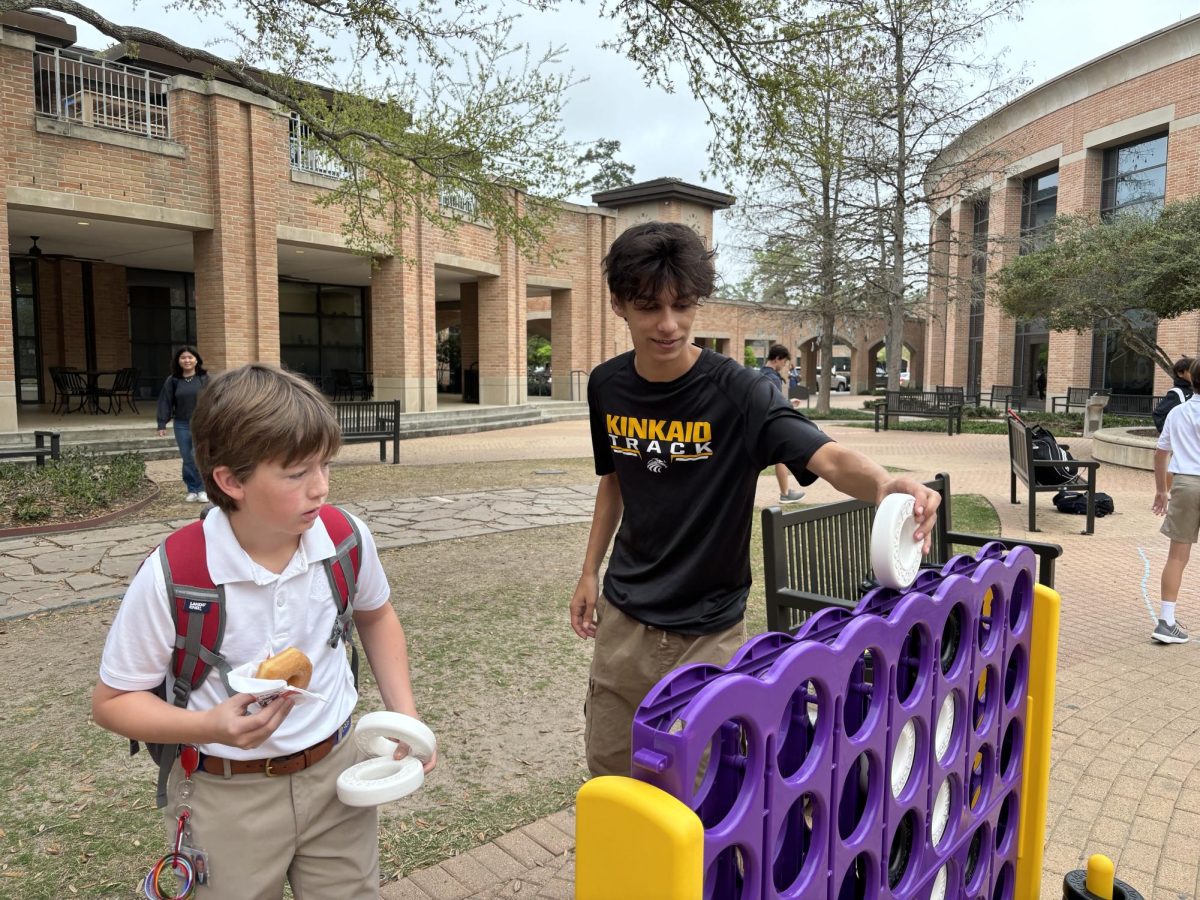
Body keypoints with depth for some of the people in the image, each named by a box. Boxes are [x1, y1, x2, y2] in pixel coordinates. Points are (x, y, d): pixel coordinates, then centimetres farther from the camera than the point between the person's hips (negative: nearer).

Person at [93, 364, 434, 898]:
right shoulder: (170, 578, -23)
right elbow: (112, 702, -9)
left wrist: (404, 713, -1)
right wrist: (213, 725, -27)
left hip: (337, 772, 3)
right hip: (227, 798, -2)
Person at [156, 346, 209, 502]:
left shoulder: (205, 378, 0)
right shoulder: (172, 381, 5)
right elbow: (165, 402, 5)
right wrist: (162, 424, 0)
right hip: (182, 425, 2)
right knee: (188, 459, 6)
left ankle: (202, 490, 6)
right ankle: (192, 490, 17)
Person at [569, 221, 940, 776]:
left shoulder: (737, 392, -18)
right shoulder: (607, 386, -3)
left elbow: (829, 458, -31)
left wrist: (885, 486, -52)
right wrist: (589, 571, 11)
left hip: (708, 631, -4)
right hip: (623, 617, 4)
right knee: (609, 770, 18)